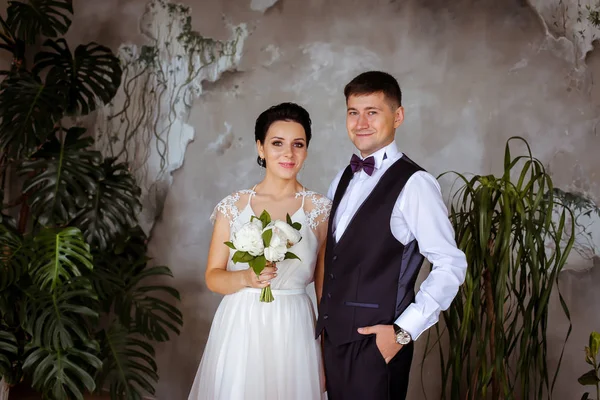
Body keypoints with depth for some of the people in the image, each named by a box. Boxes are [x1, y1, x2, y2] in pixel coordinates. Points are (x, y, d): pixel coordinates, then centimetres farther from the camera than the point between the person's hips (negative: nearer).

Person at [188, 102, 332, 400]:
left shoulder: (321, 210, -2)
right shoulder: (233, 206, -1)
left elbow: (325, 288, 1)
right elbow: (213, 277, 2)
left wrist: (327, 355, 2)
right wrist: (246, 278, -18)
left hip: (293, 333, 0)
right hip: (240, 330, 1)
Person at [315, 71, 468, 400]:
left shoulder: (414, 184, -14)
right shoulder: (344, 178, 10)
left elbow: (451, 265, -16)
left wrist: (404, 331, -15)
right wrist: (324, 316, 8)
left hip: (376, 340, -6)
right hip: (333, 334, 7)